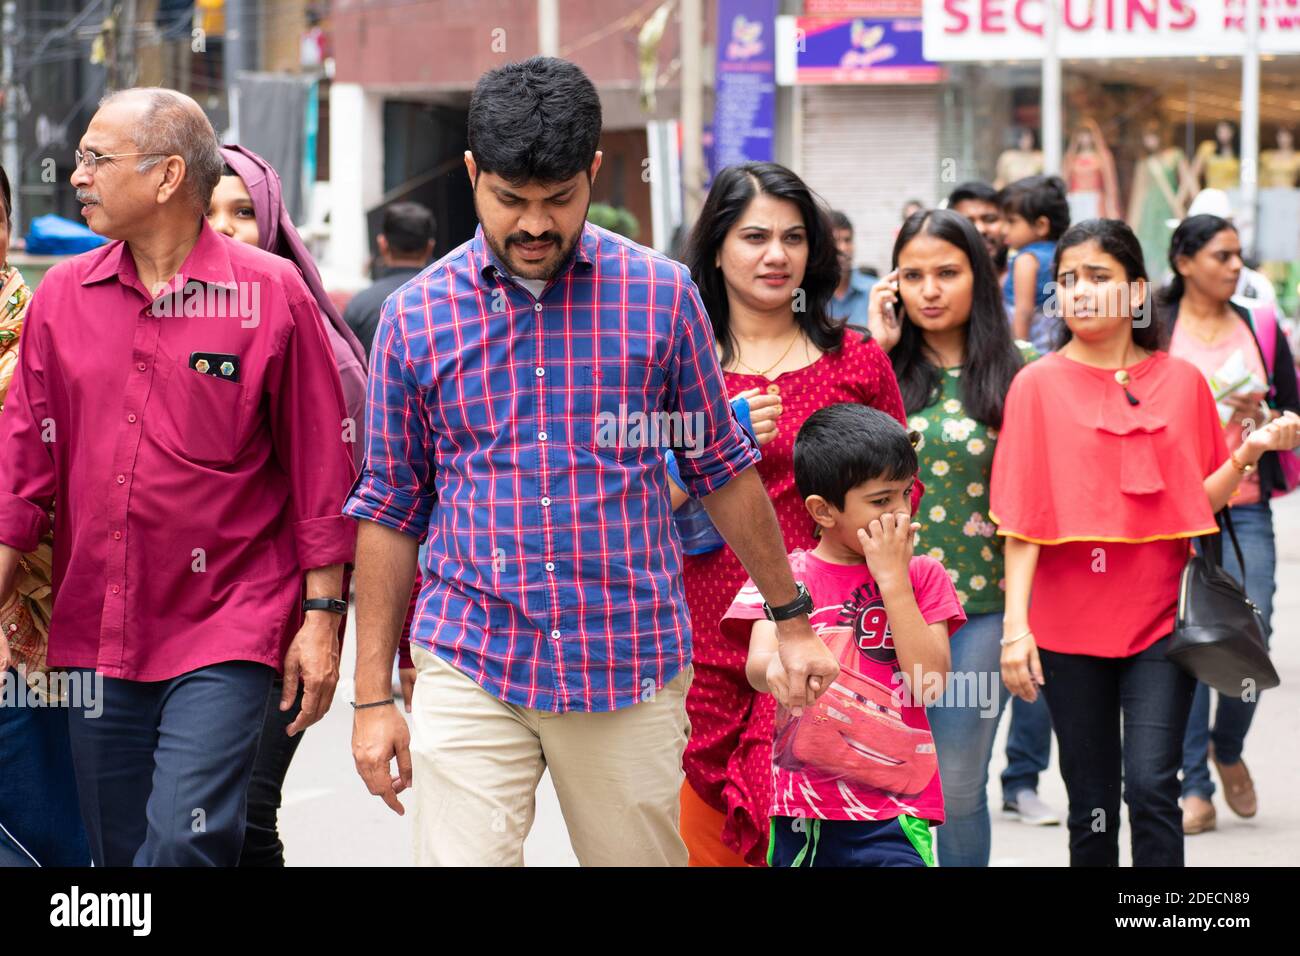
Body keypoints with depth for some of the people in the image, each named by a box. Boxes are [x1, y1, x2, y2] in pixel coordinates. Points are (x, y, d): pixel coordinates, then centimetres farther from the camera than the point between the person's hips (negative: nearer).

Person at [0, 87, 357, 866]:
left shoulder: (271, 293, -5)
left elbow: (319, 462, -2)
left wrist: (322, 615, -4)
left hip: (226, 634, -4)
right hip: (94, 634, 4)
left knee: (186, 844, -14)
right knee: (116, 851, 9)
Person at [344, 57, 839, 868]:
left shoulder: (661, 295, 1)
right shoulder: (415, 316, 3)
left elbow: (723, 469, 11)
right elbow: (390, 510, 8)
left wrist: (793, 620, 12)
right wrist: (373, 695, 6)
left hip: (632, 675, 0)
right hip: (468, 671, 0)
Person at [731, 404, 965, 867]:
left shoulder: (923, 578, 4)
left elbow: (929, 681, -9)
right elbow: (757, 666, -14)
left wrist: (892, 580, -11)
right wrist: (777, 668, -39)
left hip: (895, 810, -1)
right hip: (803, 798, 1)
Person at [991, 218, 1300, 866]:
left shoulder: (1181, 381, 5)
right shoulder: (1038, 385, 0)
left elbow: (1198, 500, 9)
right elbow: (1022, 517, -4)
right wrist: (1016, 623, -11)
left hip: (1161, 618, 0)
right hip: (1070, 623, 0)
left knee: (1151, 786, -13)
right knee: (1092, 807, 5)